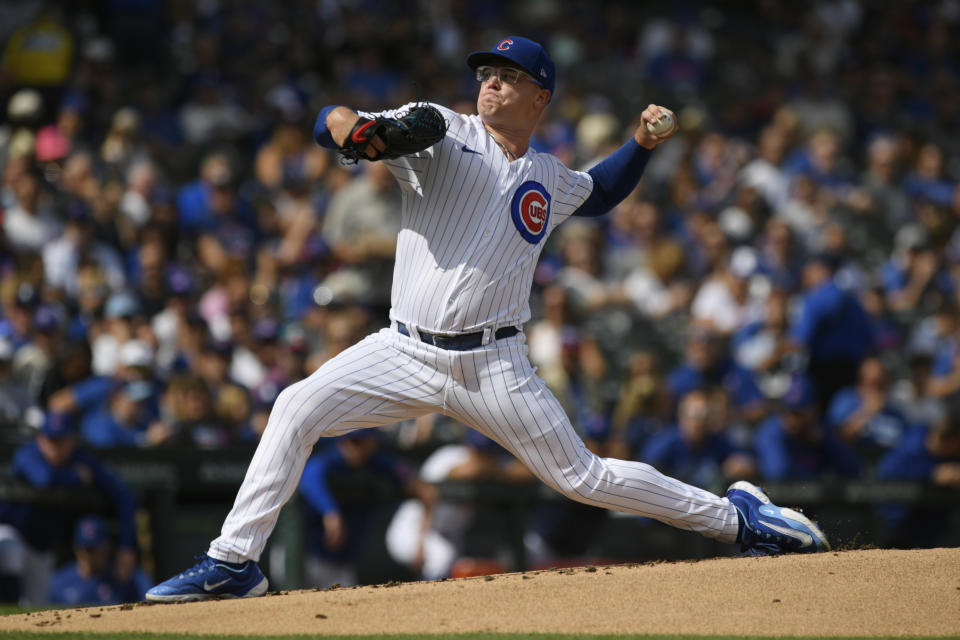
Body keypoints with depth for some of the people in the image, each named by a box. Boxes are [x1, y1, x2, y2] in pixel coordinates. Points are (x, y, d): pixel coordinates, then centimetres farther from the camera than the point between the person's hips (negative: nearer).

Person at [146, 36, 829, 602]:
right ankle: (235, 564, -10)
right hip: (405, 350, 0)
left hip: (493, 367, 0)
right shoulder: (444, 133, 2)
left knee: (583, 476, -1)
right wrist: (353, 129, -33)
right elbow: (332, 122, -9)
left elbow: (600, 191, 36)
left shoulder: (549, 181, 12)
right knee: (298, 409, -17)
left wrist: (643, 143, 19)